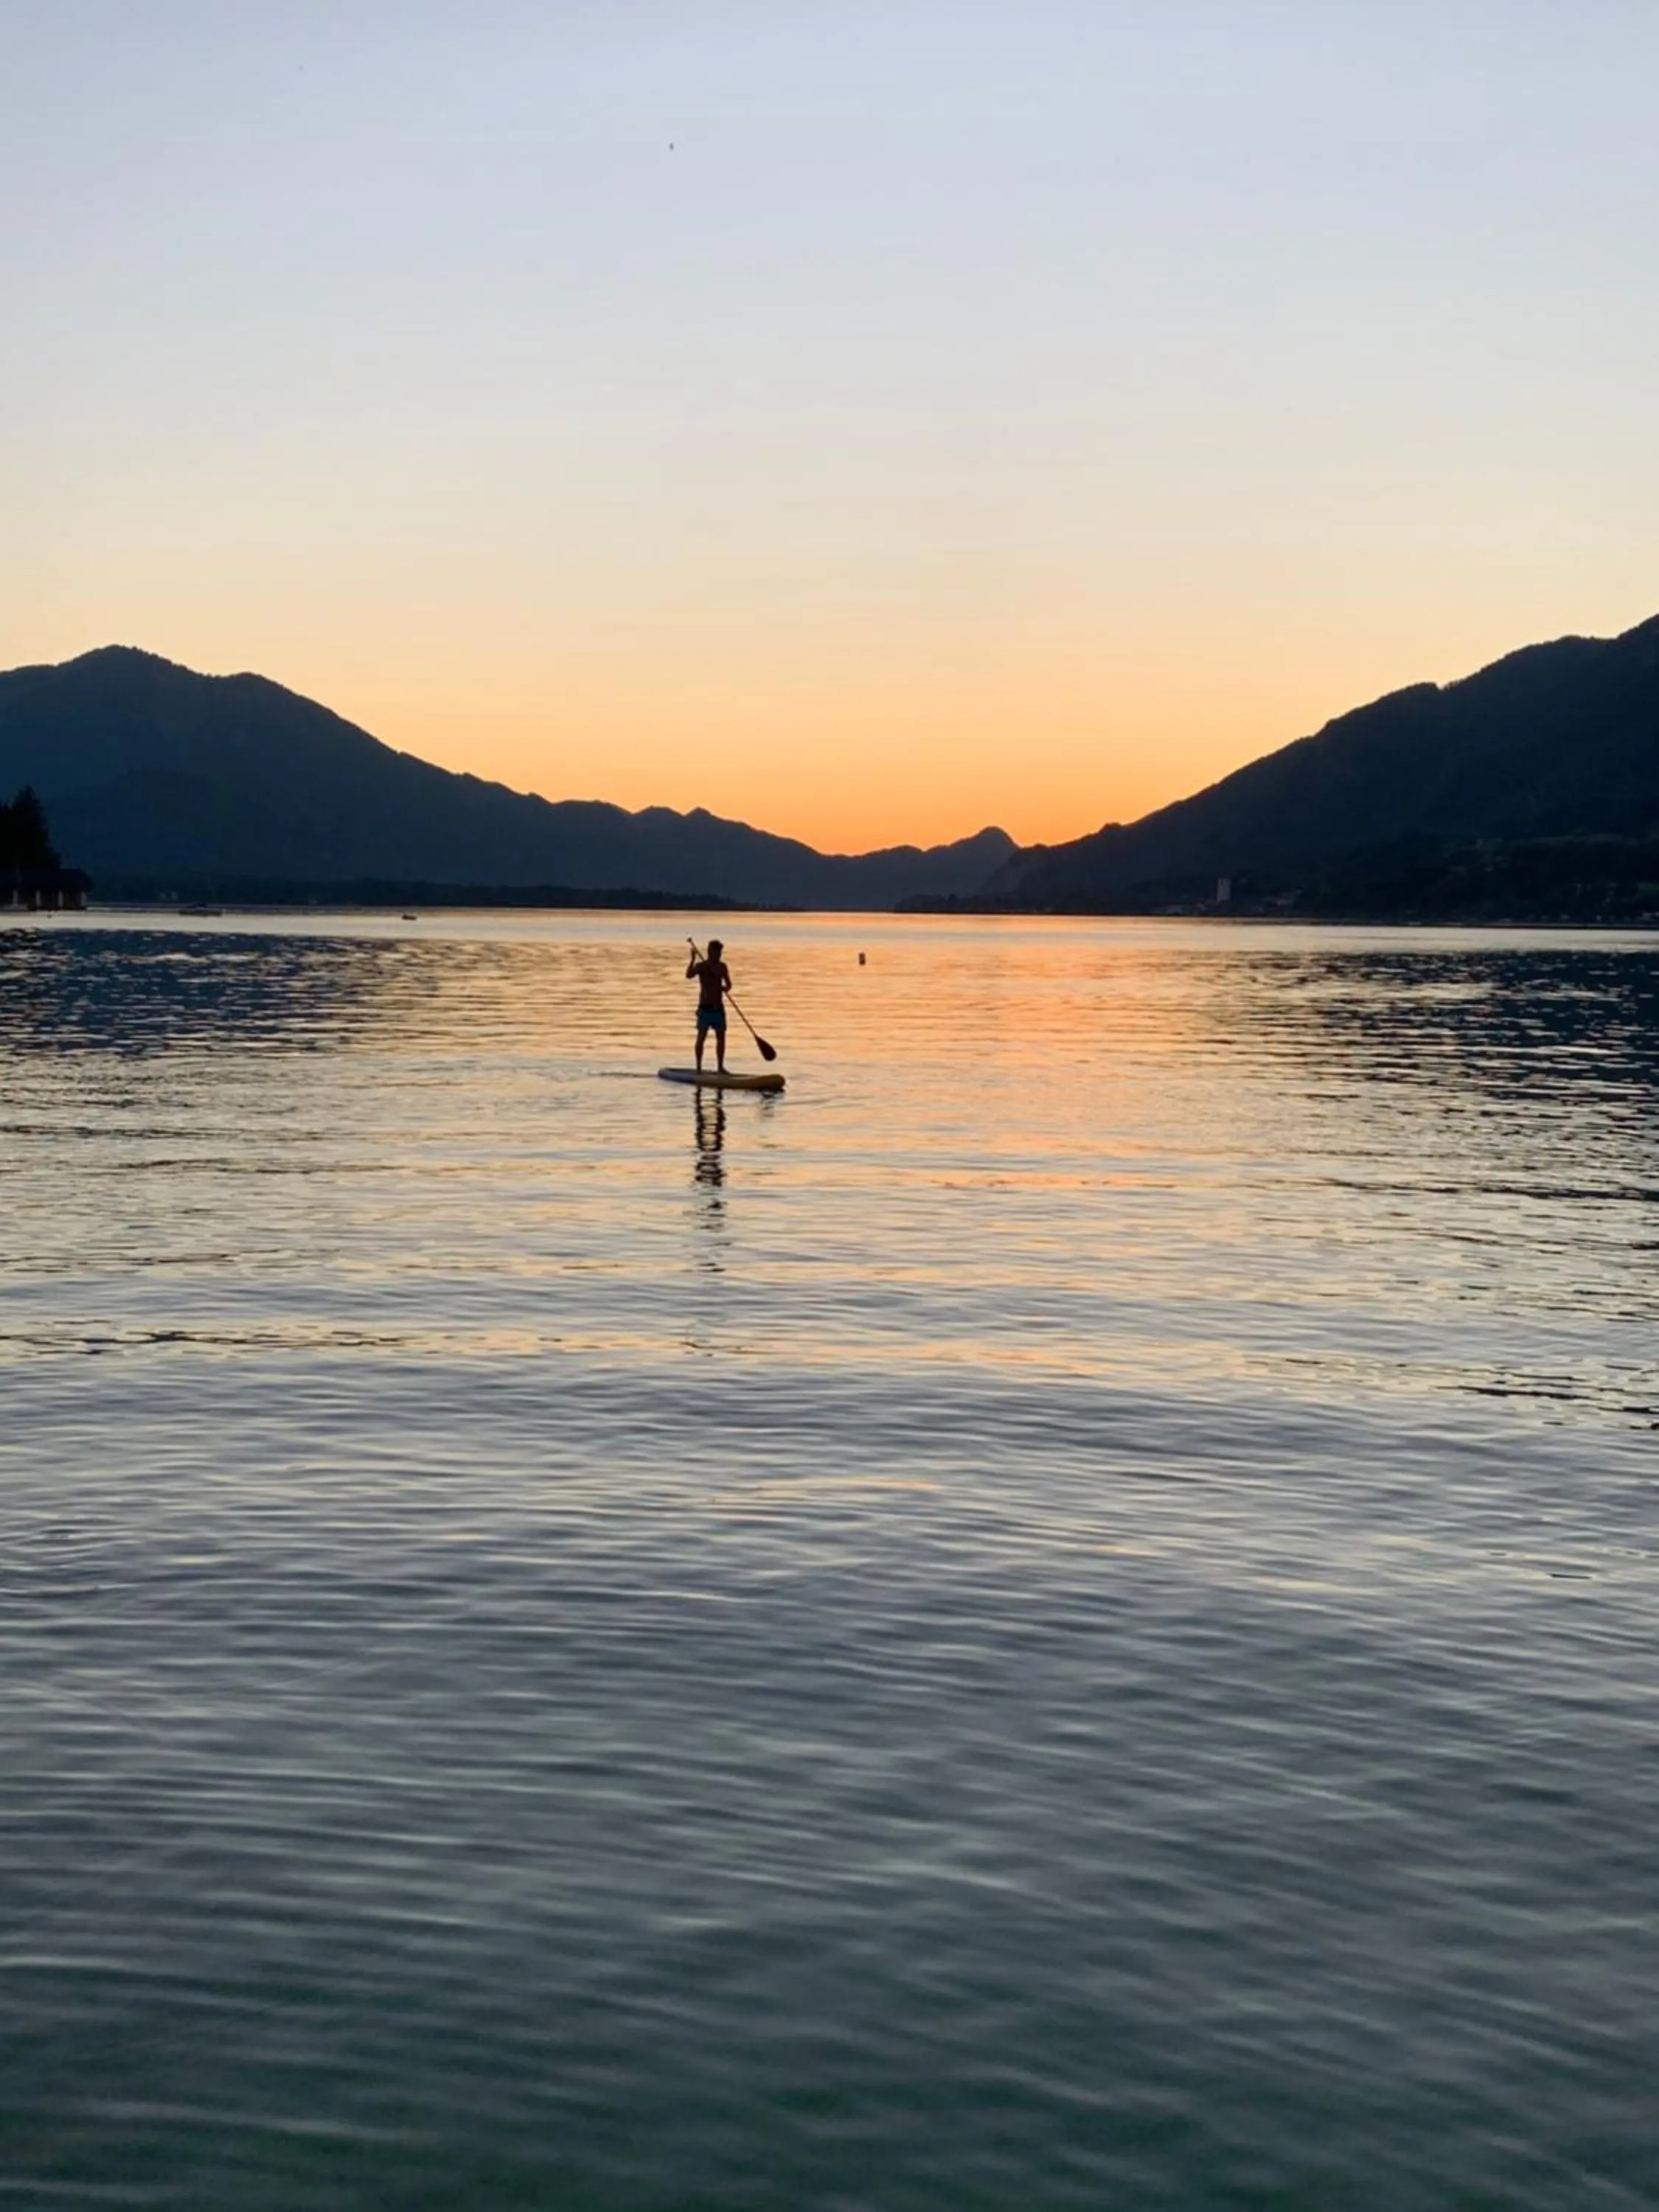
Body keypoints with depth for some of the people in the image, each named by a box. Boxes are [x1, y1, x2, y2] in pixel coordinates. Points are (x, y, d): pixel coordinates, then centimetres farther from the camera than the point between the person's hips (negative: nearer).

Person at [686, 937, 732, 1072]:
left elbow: (728, 984, 13)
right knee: (701, 1037, -5)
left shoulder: (722, 967, 9)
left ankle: (720, 1067, 14)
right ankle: (699, 1067, -2)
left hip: (718, 1008, 5)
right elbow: (689, 975, -24)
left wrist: (725, 988, -10)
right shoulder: (701, 966, -6)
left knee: (721, 1037, 7)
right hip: (705, 1008, -5)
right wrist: (693, 959, -34)